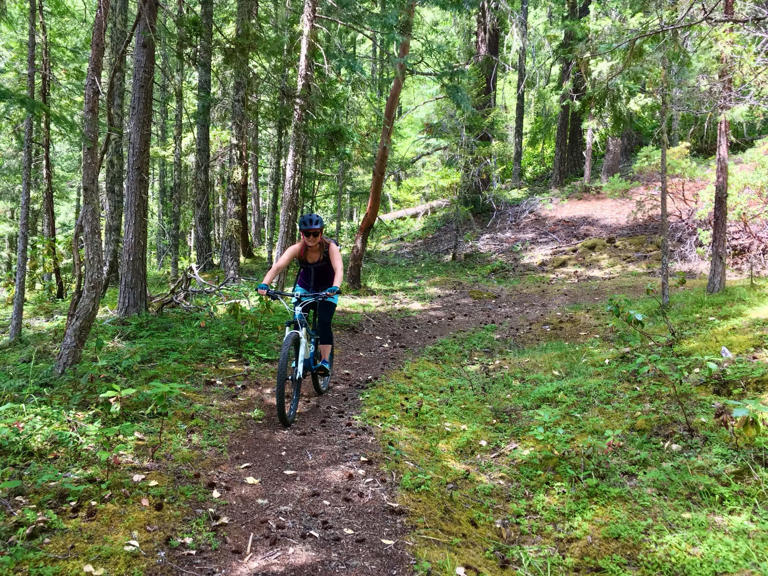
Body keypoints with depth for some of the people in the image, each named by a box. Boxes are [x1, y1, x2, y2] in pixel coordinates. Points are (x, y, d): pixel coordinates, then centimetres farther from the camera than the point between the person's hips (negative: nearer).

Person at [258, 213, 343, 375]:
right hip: (304, 288, 2)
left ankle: (325, 361, -11)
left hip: (326, 290, -2)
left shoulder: (330, 247, -27)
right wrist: (264, 284, -55)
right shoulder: (297, 249, -24)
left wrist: (335, 287, -63)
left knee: (324, 322, -19)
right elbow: (278, 266, -37)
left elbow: (339, 269, -43)